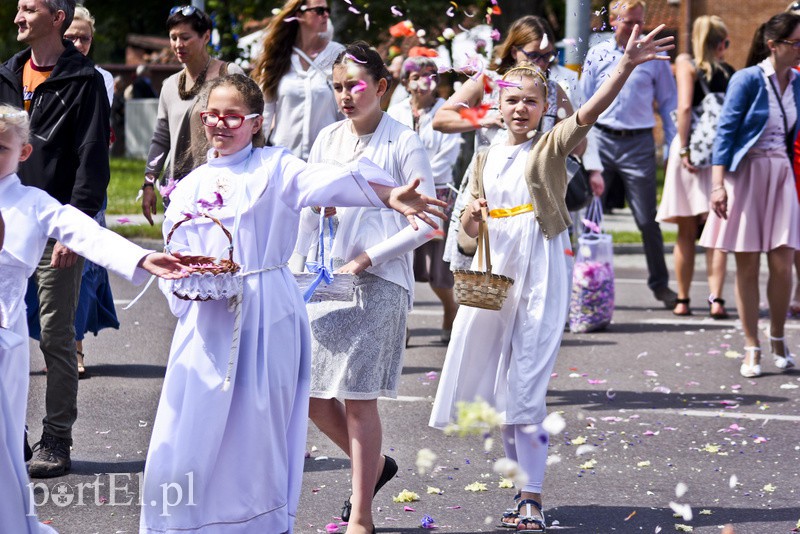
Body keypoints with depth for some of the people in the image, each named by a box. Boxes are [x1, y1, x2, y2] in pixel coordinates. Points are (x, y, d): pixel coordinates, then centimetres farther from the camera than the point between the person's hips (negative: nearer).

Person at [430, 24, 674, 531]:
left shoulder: (552, 146, -2)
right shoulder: (487, 159, 13)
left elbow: (592, 110, -20)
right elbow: (471, 228, 19)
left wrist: (628, 64, -34)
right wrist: (472, 217, -5)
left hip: (543, 275, -6)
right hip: (495, 274, 6)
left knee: (525, 389, -10)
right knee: (501, 391, 9)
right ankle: (523, 491, 21)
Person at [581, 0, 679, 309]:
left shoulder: (654, 57, 4)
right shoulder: (597, 55, 7)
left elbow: (668, 104, 8)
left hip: (638, 144, -1)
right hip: (601, 141, 1)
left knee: (647, 220, 1)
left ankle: (660, 284, 12)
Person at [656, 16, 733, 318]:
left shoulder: (686, 63, 0)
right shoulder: (729, 72, 8)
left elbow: (685, 106, -11)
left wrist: (684, 149, -12)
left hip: (693, 148, -2)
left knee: (686, 233, 7)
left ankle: (682, 300, 12)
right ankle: (716, 299, -8)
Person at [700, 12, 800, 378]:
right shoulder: (748, 79, -8)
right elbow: (726, 129, -10)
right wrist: (718, 183, -16)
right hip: (746, 174, -4)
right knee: (747, 267, 1)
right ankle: (752, 348, 9)